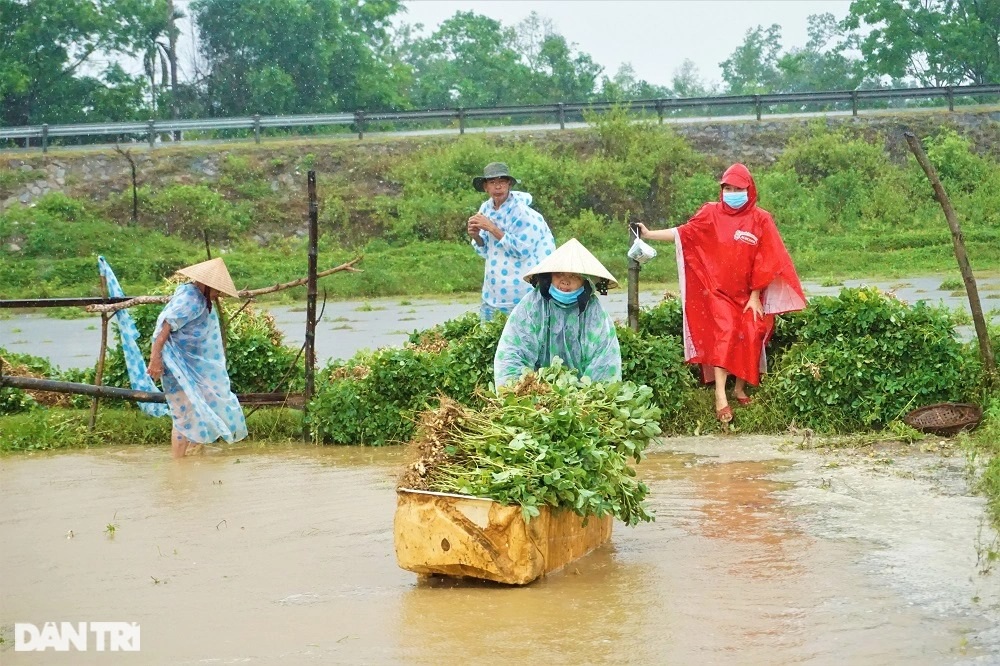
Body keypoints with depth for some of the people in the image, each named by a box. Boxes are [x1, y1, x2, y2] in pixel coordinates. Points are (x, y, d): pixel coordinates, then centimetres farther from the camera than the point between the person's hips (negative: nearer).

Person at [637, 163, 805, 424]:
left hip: (748, 294, 1)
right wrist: (649, 234, -13)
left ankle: (740, 389, 19)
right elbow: (683, 232, -4)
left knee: (749, 339, -1)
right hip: (719, 292, -1)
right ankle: (720, 397, -20)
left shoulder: (760, 219, -5)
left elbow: (764, 262, -4)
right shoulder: (712, 213, -2)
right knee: (723, 336, -16)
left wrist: (755, 296, -6)